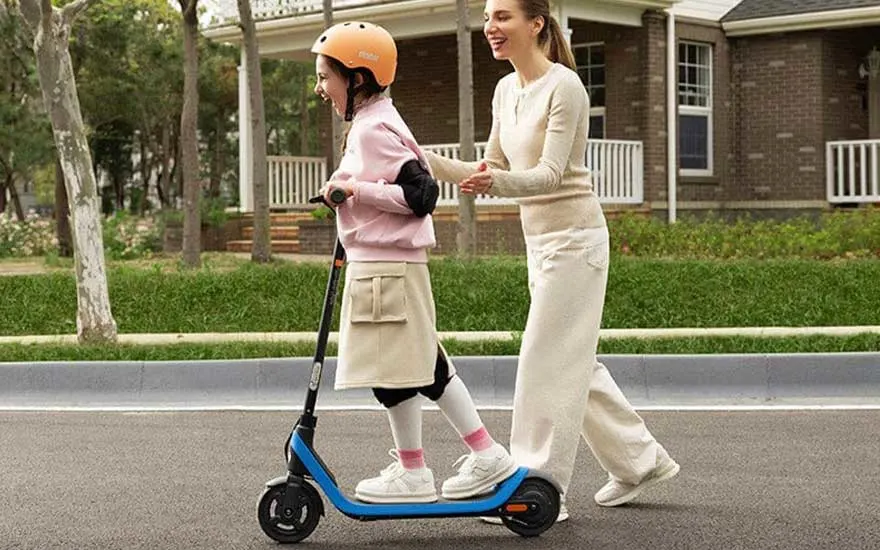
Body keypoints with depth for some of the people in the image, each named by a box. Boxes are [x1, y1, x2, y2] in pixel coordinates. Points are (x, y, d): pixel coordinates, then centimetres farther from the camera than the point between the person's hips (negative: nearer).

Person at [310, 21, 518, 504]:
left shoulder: (372, 130, -15)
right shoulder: (375, 122, 15)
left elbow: (420, 193, -21)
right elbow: (412, 186, 23)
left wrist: (355, 189, -19)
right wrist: (350, 190, 16)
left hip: (384, 266, -10)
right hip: (391, 263, 10)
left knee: (393, 371, 0)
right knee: (426, 365, 13)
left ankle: (412, 474, 10)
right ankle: (486, 454, 16)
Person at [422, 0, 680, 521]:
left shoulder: (564, 86, -15)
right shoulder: (506, 90, 9)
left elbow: (550, 174, -22)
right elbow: (492, 169, 12)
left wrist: (496, 182, -39)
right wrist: (432, 163, -2)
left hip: (574, 238, -9)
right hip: (540, 239, 9)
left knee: (548, 362, -7)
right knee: (574, 362, 14)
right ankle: (641, 459, 28)